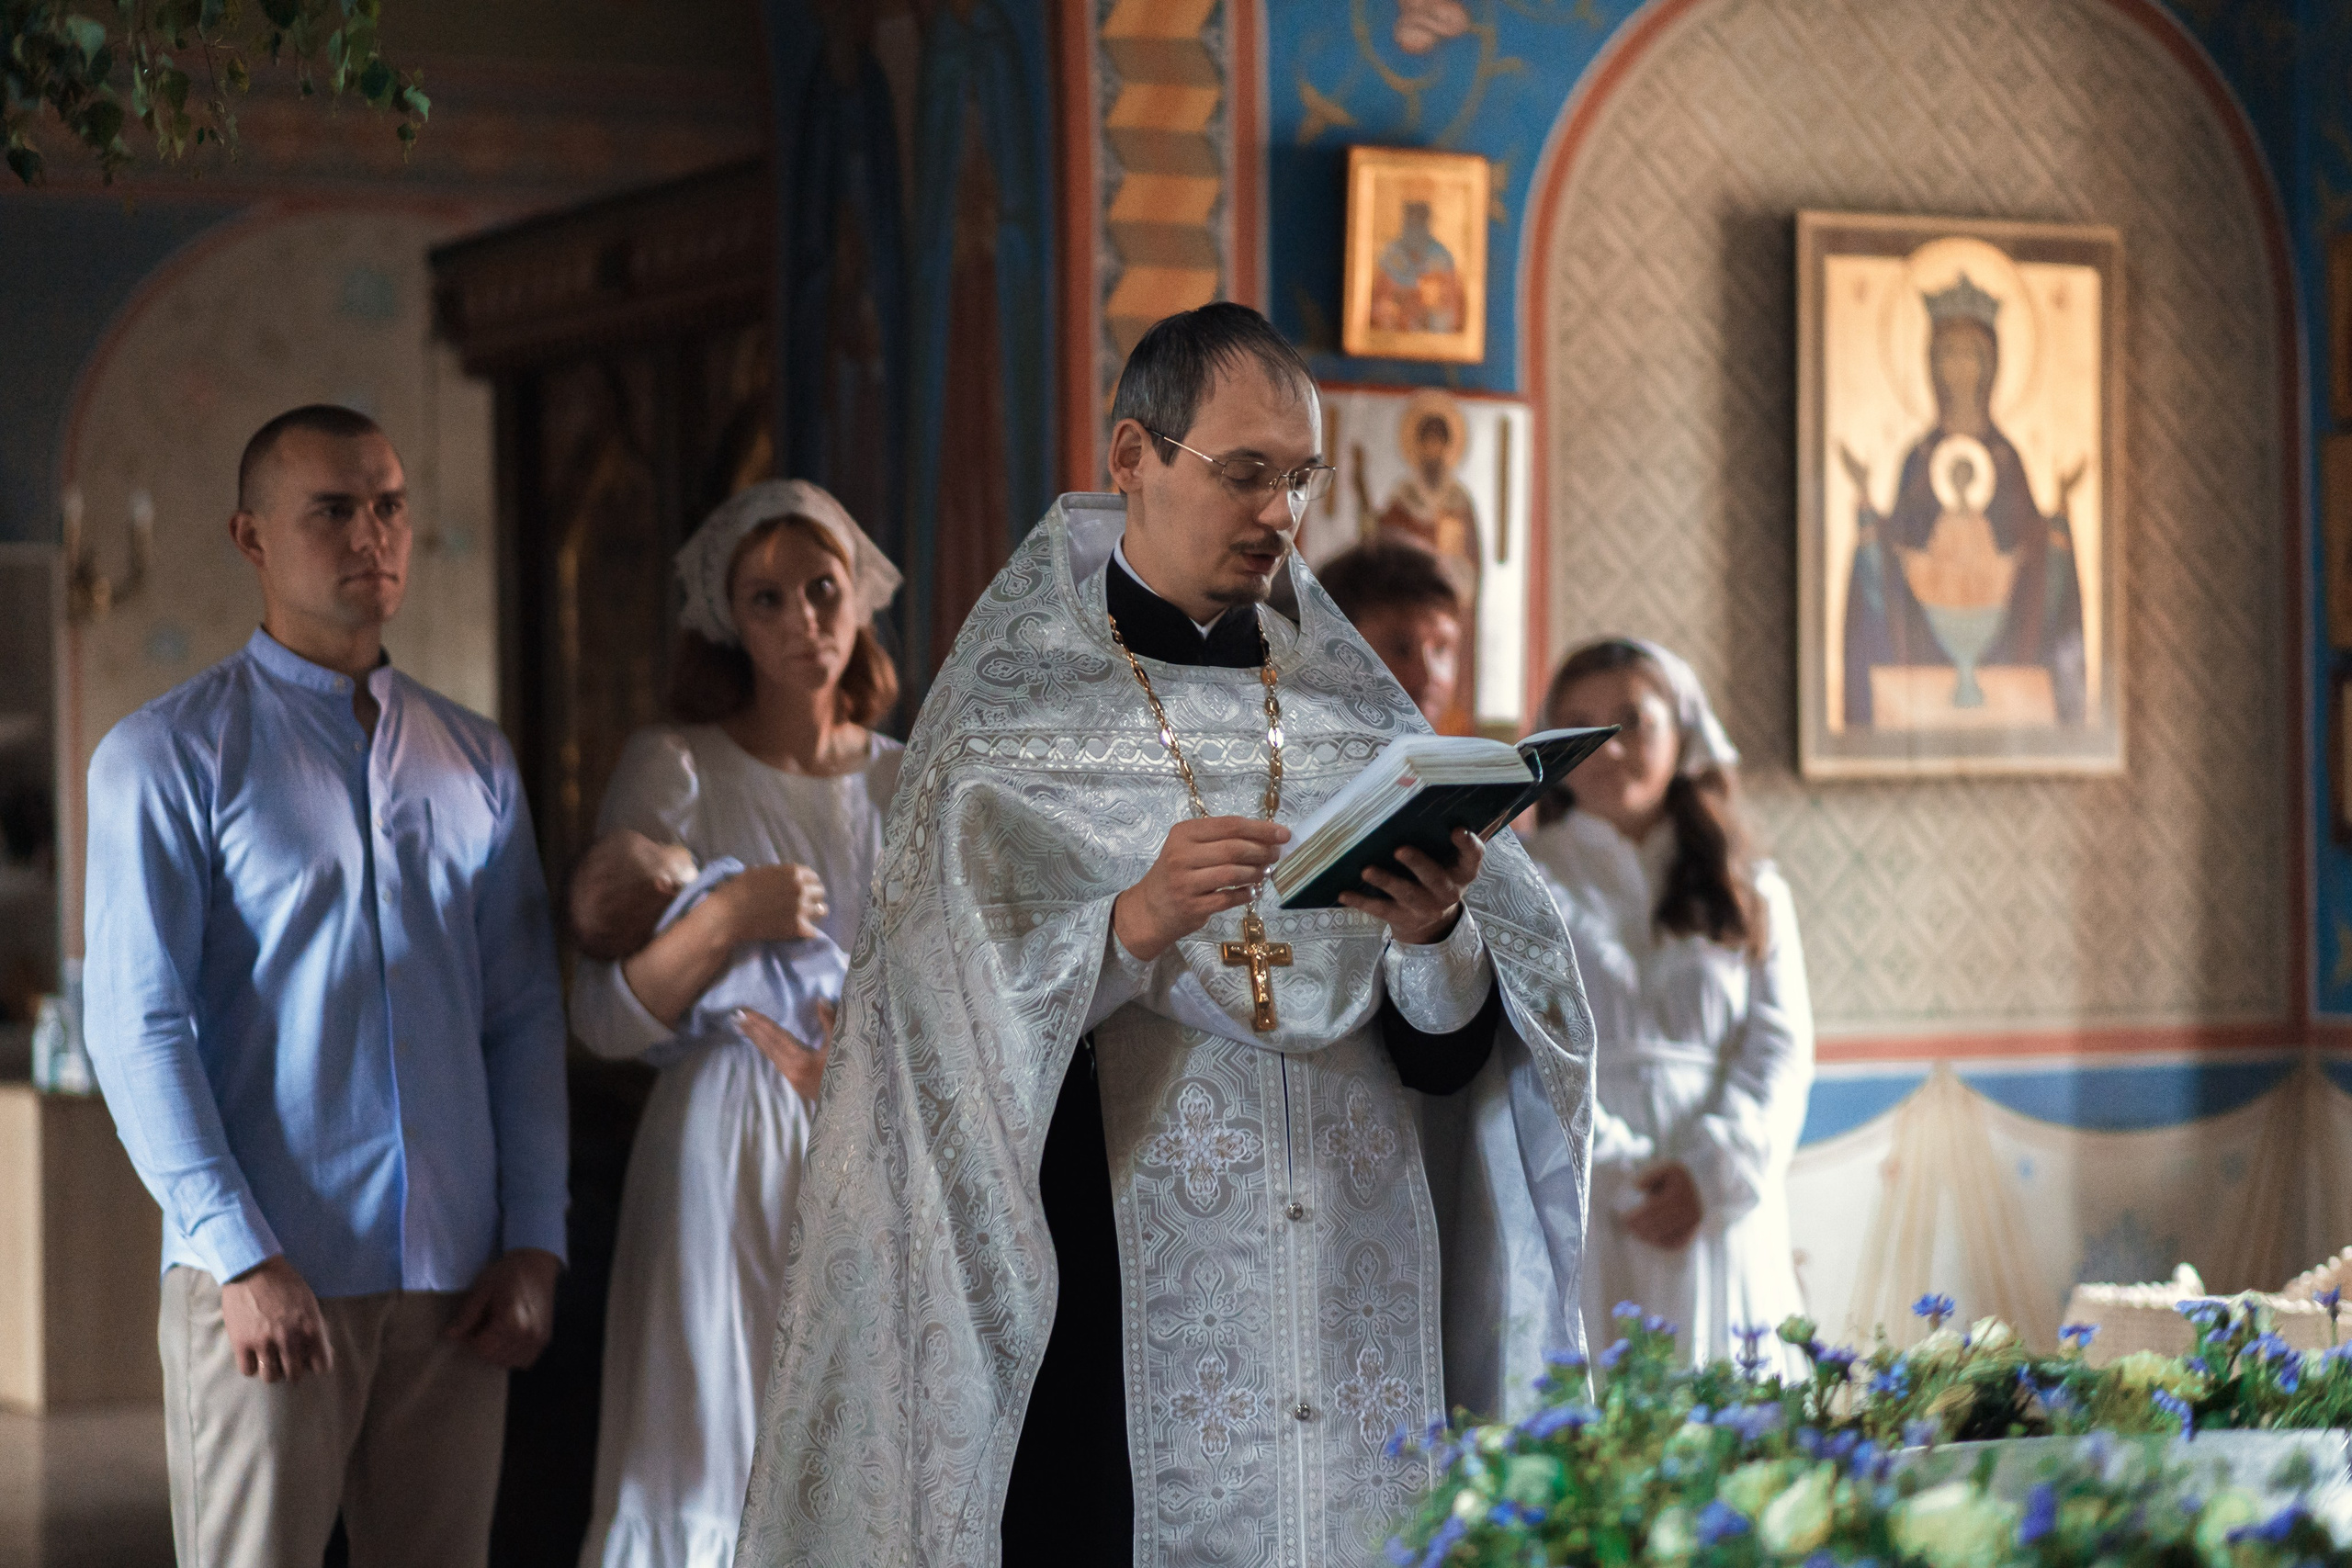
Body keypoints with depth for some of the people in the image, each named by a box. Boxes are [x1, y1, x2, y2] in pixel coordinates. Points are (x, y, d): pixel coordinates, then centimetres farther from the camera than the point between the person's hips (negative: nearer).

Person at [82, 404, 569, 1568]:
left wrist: (534, 1243, 3)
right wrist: (241, 1255, -15)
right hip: (265, 1280, -4)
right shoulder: (167, 755, 0)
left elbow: (525, 1021, 13)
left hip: (452, 1284, 4)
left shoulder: (476, 764, 15)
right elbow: (135, 1025, -6)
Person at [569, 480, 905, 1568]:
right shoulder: (674, 771, -2)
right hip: (731, 1162, -4)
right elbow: (605, 1020, -7)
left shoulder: (904, 786, 9)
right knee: (705, 1475, -4)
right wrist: (723, 921, -20)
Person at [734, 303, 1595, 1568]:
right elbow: (957, 1031, -10)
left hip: (1359, 1312, 3)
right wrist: (1135, 926, -24)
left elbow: (1454, 1059, 6)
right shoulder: (1015, 722, 1)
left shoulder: (1355, 719, 11)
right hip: (1121, 1335, -3)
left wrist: (1435, 936, -14)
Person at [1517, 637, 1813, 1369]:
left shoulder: (1752, 893, 17)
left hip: (1719, 1219, 2)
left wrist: (1712, 1171, -11)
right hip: (1572, 1214, -2)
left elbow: (1780, 1051, 6)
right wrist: (1616, 1173, -14)